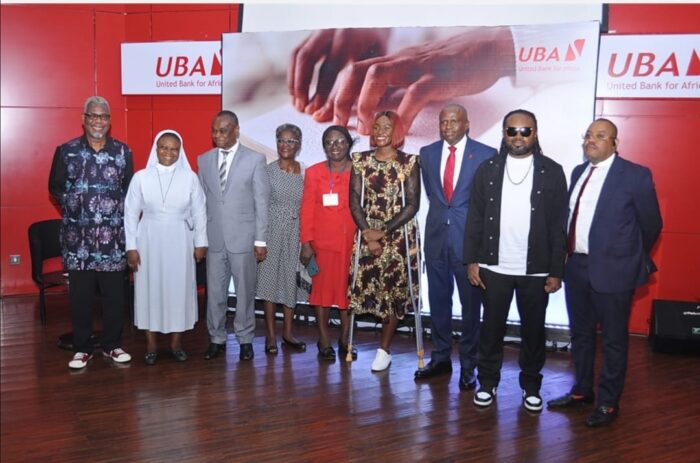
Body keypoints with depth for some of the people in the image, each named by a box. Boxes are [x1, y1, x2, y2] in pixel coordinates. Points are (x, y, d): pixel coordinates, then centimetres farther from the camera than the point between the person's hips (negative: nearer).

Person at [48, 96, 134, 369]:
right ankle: (82, 348, 18)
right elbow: (55, 187, 10)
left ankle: (112, 345, 20)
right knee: (80, 294, 5)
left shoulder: (123, 152, 6)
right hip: (78, 235, 0)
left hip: (113, 234, 1)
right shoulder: (66, 151, 3)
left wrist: (119, 208, -1)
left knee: (114, 292, 6)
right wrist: (73, 204, -1)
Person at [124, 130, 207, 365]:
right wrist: (131, 246, -4)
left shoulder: (190, 177, -2)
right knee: (149, 288, 5)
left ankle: (176, 342, 21)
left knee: (179, 288, 7)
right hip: (149, 240, 0)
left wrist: (200, 243, 2)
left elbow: (199, 213, 3)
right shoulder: (141, 177, -3)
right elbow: (130, 214, -1)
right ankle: (151, 344, 17)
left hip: (179, 242, 1)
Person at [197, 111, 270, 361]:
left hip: (243, 237, -3)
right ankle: (217, 339, 21)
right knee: (214, 292, 8)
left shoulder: (255, 159, -2)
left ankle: (245, 339, 20)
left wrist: (260, 240, -6)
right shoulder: (204, 160, 8)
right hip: (213, 238, 3)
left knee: (245, 291, 6)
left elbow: (261, 202, -3)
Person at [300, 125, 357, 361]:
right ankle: (324, 341, 16)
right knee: (322, 287, 5)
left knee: (348, 288, 6)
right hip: (323, 242, 0)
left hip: (352, 241, 1)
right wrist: (306, 242, -5)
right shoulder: (314, 173, 3)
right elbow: (307, 210, 1)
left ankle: (345, 339, 19)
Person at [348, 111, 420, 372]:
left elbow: (412, 204, -7)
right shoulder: (361, 161, 5)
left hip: (399, 235, -2)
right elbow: (355, 201, 2)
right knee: (366, 287, -4)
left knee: (395, 290, 2)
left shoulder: (409, 162, -3)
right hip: (368, 234, 2)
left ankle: (384, 350, 14)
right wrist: (367, 233, -10)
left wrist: (383, 231, -12)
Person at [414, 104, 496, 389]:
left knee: (470, 303, 4)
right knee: (438, 300, 12)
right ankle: (441, 358, 27)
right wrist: (441, 213, 12)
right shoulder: (427, 153, 7)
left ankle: (468, 365, 17)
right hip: (436, 235, 4)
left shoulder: (486, 155, -5)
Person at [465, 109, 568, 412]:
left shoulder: (552, 172, -1)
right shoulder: (487, 169, 3)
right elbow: (475, 218, 3)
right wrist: (472, 261, -2)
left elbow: (559, 225, -2)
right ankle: (487, 382, 26)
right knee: (491, 327, 10)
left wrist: (556, 271, -5)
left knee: (533, 330, 11)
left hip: (537, 271, 0)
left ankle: (531, 385, 28)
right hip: (494, 267, 1)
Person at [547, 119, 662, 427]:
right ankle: (582, 391, 35)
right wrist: (570, 254, 9)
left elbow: (651, 224, -3)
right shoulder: (579, 172, 9)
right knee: (580, 334, 18)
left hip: (612, 270, -6)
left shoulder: (635, 175, -10)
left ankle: (608, 403, 22)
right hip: (577, 266, 6)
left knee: (613, 340, 7)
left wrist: (635, 259, 8)